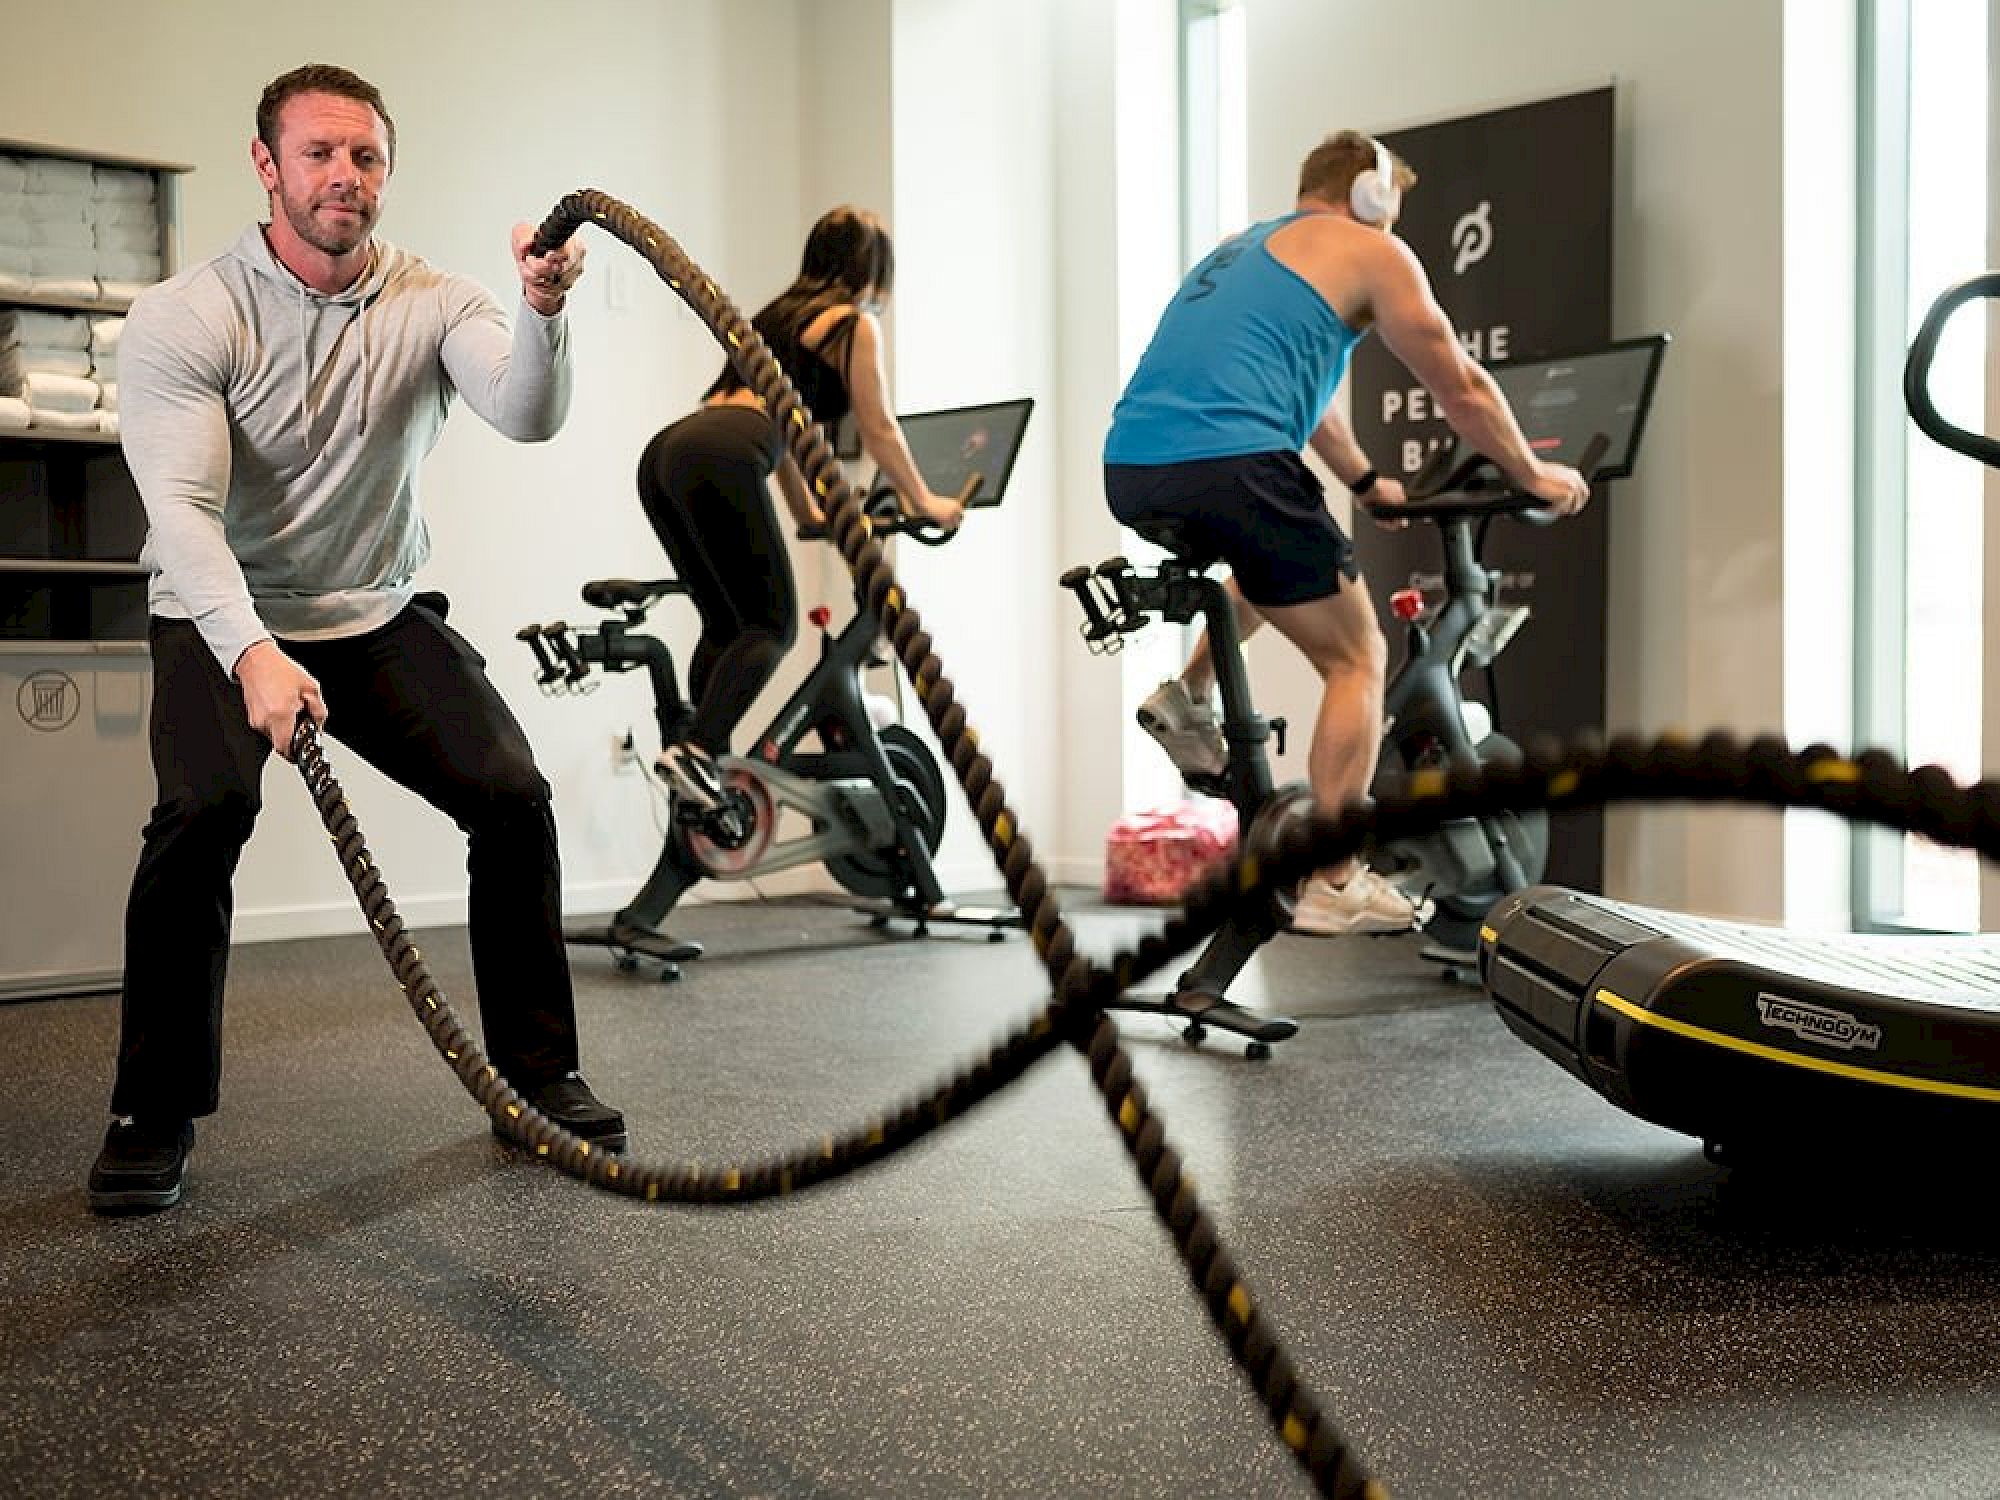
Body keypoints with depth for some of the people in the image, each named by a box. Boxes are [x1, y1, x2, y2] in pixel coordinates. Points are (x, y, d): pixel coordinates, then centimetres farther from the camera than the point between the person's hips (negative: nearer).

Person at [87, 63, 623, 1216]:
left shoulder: (435, 304, -7)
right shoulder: (186, 318, -16)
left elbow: (529, 417, -26)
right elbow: (183, 507, -27)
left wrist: (543, 308, -47)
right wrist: (251, 654, -44)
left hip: (380, 615, 3)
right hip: (226, 621, -3)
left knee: (513, 794, -15)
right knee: (205, 809, -29)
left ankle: (538, 1072, 3)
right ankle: (157, 1111, -10)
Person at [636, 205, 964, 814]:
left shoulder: (780, 312, 33)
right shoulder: (855, 323, 11)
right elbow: (878, 429, 14)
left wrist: (807, 510, 52)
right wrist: (924, 502, 28)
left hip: (664, 452, 8)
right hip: (721, 461, -8)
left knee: (725, 628, 16)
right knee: (773, 628, -3)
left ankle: (698, 764, 10)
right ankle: (695, 752, -19)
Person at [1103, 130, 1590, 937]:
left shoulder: (1244, 248, 32)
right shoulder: (1371, 252, 10)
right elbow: (1461, 387, 12)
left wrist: (1366, 482, 52)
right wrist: (1532, 474, 27)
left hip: (1129, 472, 8)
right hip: (1227, 466, -8)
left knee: (1278, 551, 38)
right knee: (1356, 660, 5)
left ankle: (1189, 694, 21)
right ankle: (1334, 886, 1)